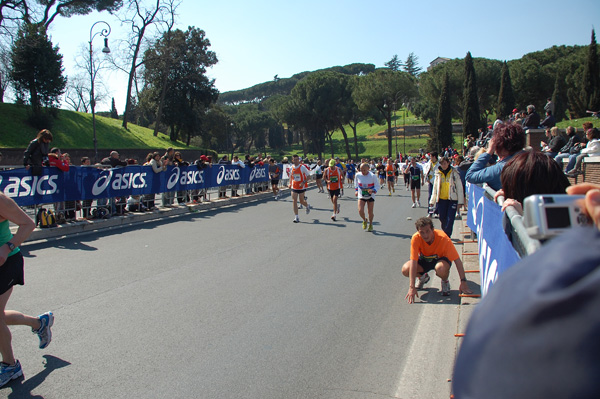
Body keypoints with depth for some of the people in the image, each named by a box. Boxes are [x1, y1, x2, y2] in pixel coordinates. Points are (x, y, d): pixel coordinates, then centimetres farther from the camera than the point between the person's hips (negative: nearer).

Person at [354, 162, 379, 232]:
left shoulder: (373, 176, -18)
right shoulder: (358, 175, -10)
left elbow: (377, 186, -10)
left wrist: (373, 191, -28)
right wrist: (356, 190, 11)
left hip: (370, 196, -1)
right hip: (361, 196, 1)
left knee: (370, 212, 3)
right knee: (360, 211, -14)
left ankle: (370, 224, 30)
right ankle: (364, 220, 19)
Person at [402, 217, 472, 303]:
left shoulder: (443, 238, -32)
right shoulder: (416, 238, -29)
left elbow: (457, 260, -26)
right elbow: (413, 262, -32)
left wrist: (463, 282, -30)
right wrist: (412, 287, -37)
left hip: (440, 259, -2)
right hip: (424, 259, 2)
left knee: (441, 268, -39)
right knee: (405, 269, -26)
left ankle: (445, 281, -2)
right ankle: (422, 277, 10)